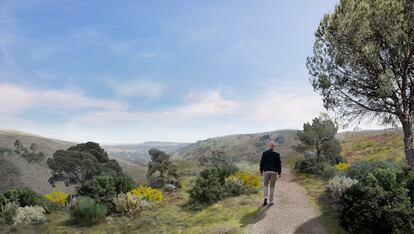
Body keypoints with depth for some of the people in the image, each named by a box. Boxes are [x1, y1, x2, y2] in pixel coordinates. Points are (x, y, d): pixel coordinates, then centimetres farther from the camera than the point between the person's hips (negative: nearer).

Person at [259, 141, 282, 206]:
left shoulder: (265, 153, 0)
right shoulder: (277, 154, -2)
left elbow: (262, 162, 1)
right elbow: (279, 164, -1)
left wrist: (261, 171, 10)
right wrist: (279, 173, 6)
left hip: (266, 171, 1)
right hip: (274, 172, 0)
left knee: (266, 185, 13)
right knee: (272, 186, 8)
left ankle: (265, 197, -9)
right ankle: (270, 201, 10)